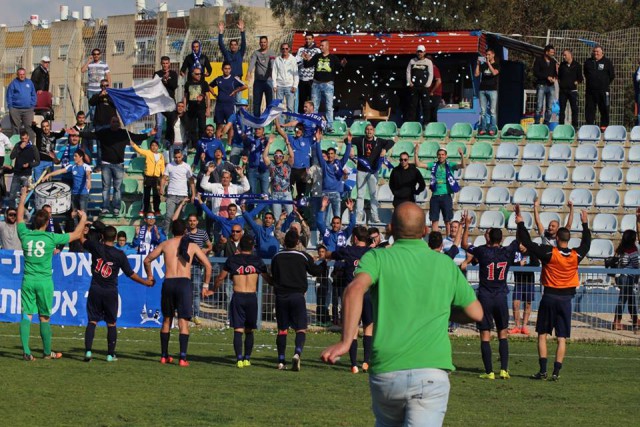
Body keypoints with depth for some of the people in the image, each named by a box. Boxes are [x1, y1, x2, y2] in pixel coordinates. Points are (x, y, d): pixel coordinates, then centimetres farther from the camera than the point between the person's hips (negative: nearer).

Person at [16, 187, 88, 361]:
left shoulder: (25, 235, -1)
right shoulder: (51, 238, -6)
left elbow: (20, 218, 20)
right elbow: (76, 235, 5)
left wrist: (23, 198, 34)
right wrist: (83, 219, 23)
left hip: (28, 280, 2)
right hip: (45, 281, -2)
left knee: (26, 315, -1)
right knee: (44, 318, 7)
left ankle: (26, 351, -11)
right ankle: (47, 352, 17)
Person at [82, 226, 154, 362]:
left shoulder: (96, 247, -5)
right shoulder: (120, 255, -7)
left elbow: (82, 240, 14)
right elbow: (130, 274, -1)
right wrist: (146, 282, 13)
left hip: (95, 290, 1)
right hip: (110, 292, -1)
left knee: (92, 321, 3)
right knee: (111, 323, 9)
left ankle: (88, 351, -10)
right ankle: (110, 354, 10)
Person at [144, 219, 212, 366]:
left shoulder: (165, 244, 11)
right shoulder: (192, 246, 7)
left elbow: (147, 260, 18)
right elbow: (208, 265, 4)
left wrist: (149, 276, 33)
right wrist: (206, 285, 11)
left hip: (168, 283, 2)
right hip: (184, 283, -2)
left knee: (167, 320, 16)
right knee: (183, 321, -4)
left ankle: (164, 356, 22)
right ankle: (183, 357, -15)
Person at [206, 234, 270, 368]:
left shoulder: (232, 259, 5)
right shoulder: (257, 261, 6)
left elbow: (220, 278, 11)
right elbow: (268, 278, 15)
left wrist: (213, 290, 28)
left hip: (237, 297, -1)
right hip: (252, 297, 1)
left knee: (238, 330, -3)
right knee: (249, 330, 13)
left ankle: (239, 359, -14)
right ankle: (247, 358, 11)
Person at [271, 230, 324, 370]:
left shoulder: (277, 257, 5)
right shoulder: (303, 257, -3)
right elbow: (316, 271, 8)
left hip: (281, 296, 2)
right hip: (297, 295, -2)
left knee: (282, 329, 8)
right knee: (301, 329, -1)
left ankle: (281, 361, 5)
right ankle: (297, 353, -26)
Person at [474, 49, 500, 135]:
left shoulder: (496, 65, 4)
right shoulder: (483, 65, 15)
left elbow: (494, 72, -15)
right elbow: (476, 74, 7)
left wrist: (488, 63, -14)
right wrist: (478, 64, 0)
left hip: (492, 90, -4)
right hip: (482, 90, 4)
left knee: (492, 111, -5)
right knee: (483, 111, 2)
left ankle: (492, 129, -5)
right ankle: (483, 129, 4)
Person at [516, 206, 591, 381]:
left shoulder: (549, 253, -12)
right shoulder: (575, 255, -2)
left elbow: (528, 243, -9)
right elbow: (586, 244, 19)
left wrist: (520, 223, 1)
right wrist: (585, 224, 31)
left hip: (549, 297, -2)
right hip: (566, 299, 2)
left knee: (542, 335, 7)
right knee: (562, 338, 4)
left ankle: (543, 370, 1)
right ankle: (556, 371, -2)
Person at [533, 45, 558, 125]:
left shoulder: (553, 61, 14)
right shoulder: (539, 60, 1)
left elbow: (556, 74, 16)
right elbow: (536, 73, -7)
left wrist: (555, 77, -7)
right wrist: (547, 77, -14)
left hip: (551, 86, 4)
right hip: (541, 85, -4)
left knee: (549, 107, 2)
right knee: (539, 107, -9)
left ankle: (546, 124, 7)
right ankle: (537, 124, -6)